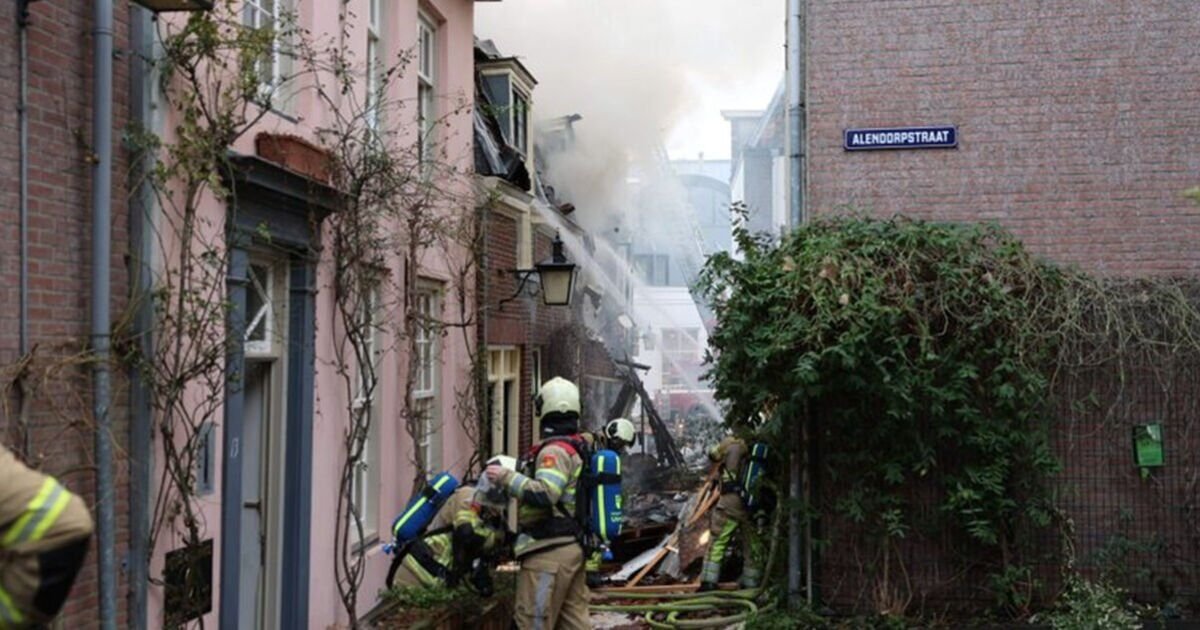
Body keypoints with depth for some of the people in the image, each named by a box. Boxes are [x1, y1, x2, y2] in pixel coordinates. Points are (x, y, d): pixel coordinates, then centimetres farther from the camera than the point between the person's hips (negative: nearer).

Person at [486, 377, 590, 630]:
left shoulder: (554, 450, -15)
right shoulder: (580, 447, 14)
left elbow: (544, 494, -28)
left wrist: (507, 476, -21)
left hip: (548, 551, -9)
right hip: (573, 547, 9)